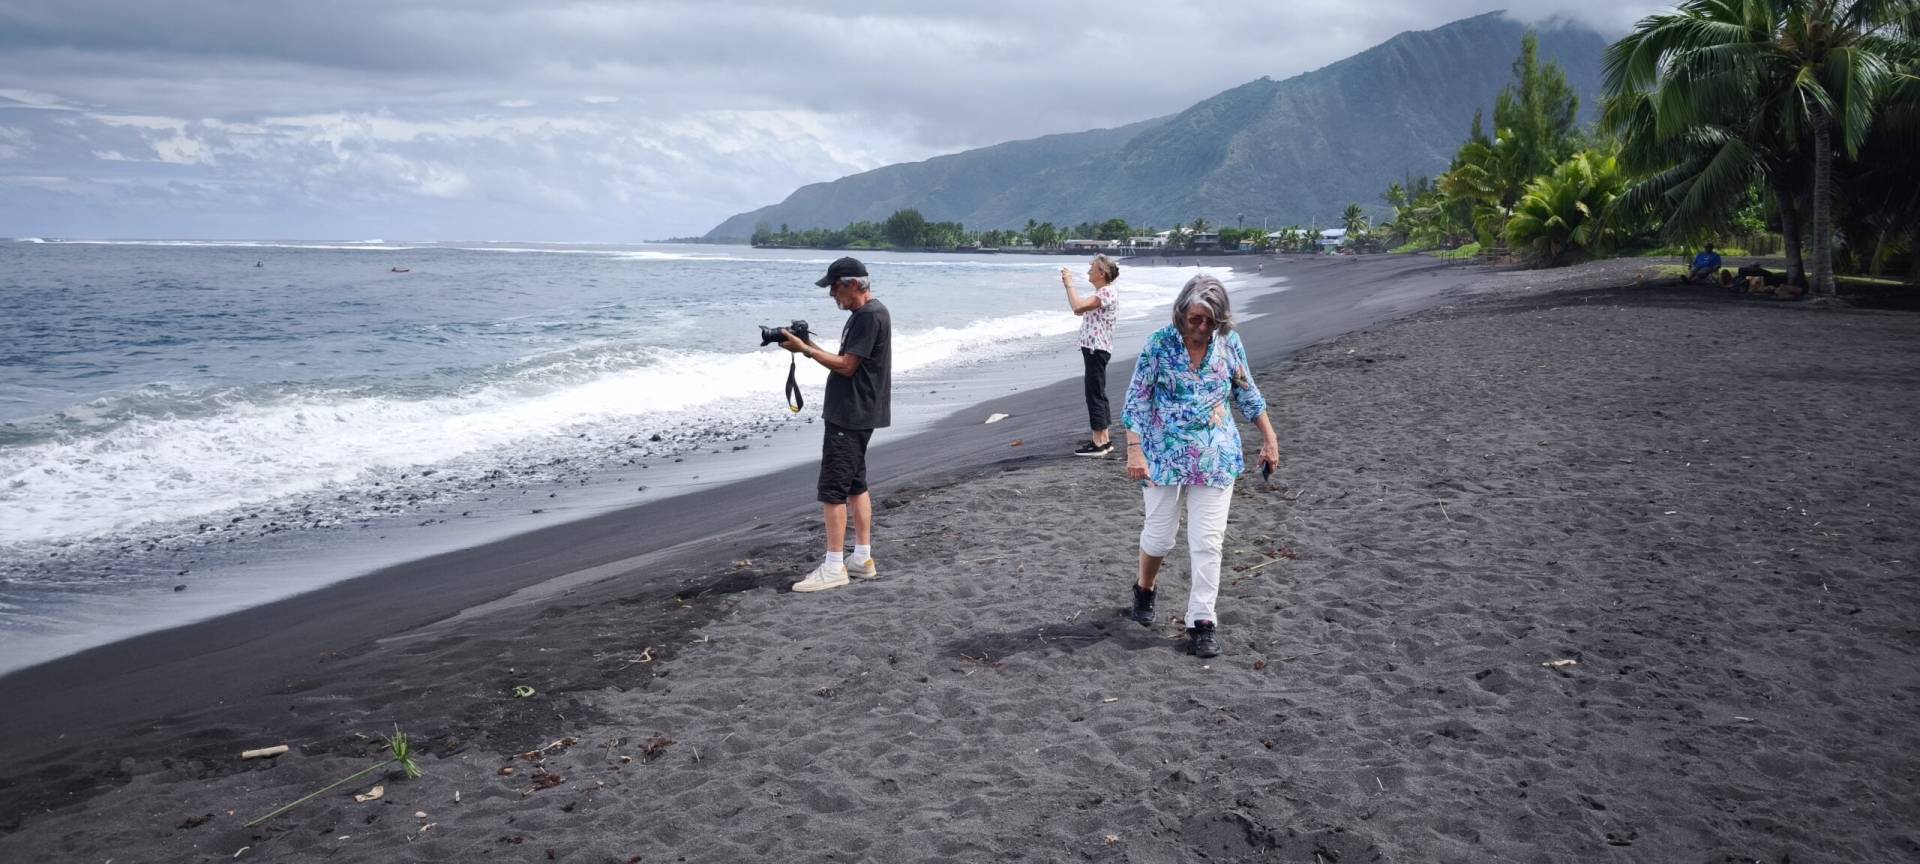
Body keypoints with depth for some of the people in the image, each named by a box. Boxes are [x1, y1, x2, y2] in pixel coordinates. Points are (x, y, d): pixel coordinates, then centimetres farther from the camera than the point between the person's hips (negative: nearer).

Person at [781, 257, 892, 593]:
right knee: (855, 484, 14)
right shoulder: (866, 314, 15)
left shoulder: (869, 316, -17)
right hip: (854, 414, 11)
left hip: (850, 417, -11)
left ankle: (834, 567, -5)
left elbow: (846, 366, -19)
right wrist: (811, 347, 6)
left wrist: (804, 349, -13)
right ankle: (863, 558, 20)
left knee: (833, 489, -9)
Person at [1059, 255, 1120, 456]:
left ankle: (1099, 443, -3)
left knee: (1095, 394, -7)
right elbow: (1079, 310, 22)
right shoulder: (1100, 293, 17)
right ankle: (1105, 438, 21)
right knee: (1098, 394, 14)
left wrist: (1069, 283, -15)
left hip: (1097, 349, -11)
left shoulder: (1106, 293, -17)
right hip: (1094, 348, 11)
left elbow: (1078, 306, -28)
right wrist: (1068, 286, 13)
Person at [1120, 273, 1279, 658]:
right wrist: (1134, 450, -15)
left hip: (1215, 458, 2)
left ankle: (1202, 621, 6)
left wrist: (1269, 438, 8)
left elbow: (1247, 393, 10)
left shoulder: (1229, 343, -1)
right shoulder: (1160, 344, -9)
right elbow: (1136, 398, -7)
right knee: (1159, 533, 7)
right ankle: (1145, 587, 37)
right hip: (1165, 455, -1)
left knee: (1208, 540, -2)